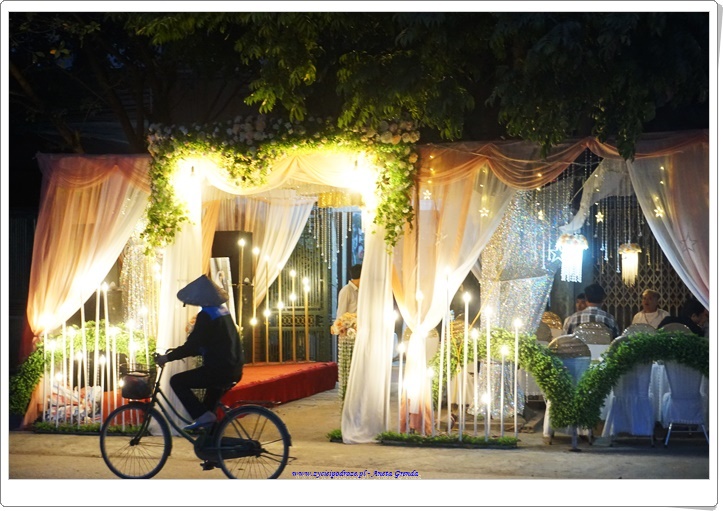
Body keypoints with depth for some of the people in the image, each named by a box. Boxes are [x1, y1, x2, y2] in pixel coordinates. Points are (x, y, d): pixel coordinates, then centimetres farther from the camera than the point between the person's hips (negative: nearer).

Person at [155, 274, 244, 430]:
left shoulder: (206, 315, -16)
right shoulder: (221, 310, 14)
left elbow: (192, 345, -17)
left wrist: (168, 357, -6)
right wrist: (176, 352, 22)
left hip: (219, 369, -10)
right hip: (234, 368, 10)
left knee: (177, 381, 0)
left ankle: (202, 416, -6)